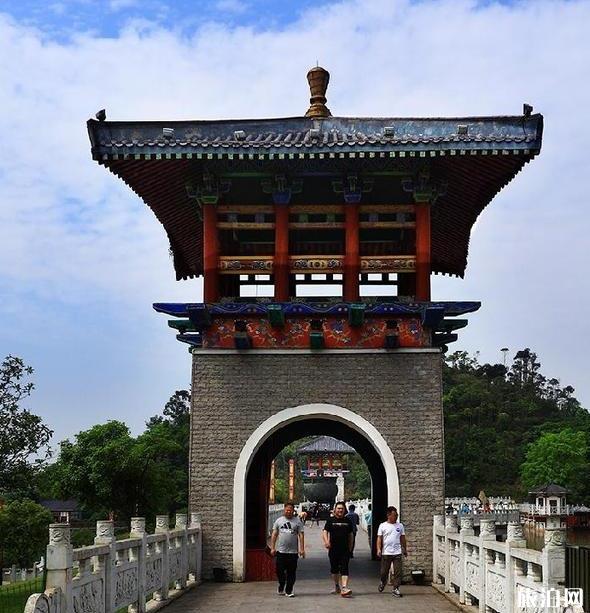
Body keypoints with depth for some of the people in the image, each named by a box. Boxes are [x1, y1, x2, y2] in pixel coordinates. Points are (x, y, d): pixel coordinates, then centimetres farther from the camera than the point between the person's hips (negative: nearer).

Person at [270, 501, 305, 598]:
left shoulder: (297, 521, 4)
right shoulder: (278, 521, 9)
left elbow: (301, 535, 1)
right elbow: (274, 535, 10)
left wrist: (302, 549, -6)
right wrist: (272, 548, 3)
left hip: (293, 551, -1)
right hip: (281, 551, 1)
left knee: (291, 572, 1)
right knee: (280, 570, 2)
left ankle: (289, 591, 10)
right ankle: (281, 586, 25)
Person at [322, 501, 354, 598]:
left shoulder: (347, 521, 8)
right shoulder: (330, 520, 2)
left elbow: (350, 535, 15)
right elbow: (325, 532, -5)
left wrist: (350, 547, 12)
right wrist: (326, 541, -23)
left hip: (345, 550, 0)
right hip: (333, 549, 0)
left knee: (344, 568, -10)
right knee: (334, 568, 11)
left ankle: (344, 587, -19)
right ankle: (337, 586, 28)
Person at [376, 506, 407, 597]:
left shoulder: (400, 526, 7)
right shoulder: (383, 526, 0)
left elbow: (403, 538, 15)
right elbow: (379, 538, -1)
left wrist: (405, 549, 17)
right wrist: (378, 549, -10)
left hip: (397, 553, 1)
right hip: (386, 552, -1)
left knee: (398, 572, -4)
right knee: (384, 571, 9)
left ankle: (396, 589, 3)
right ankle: (383, 583, 37)